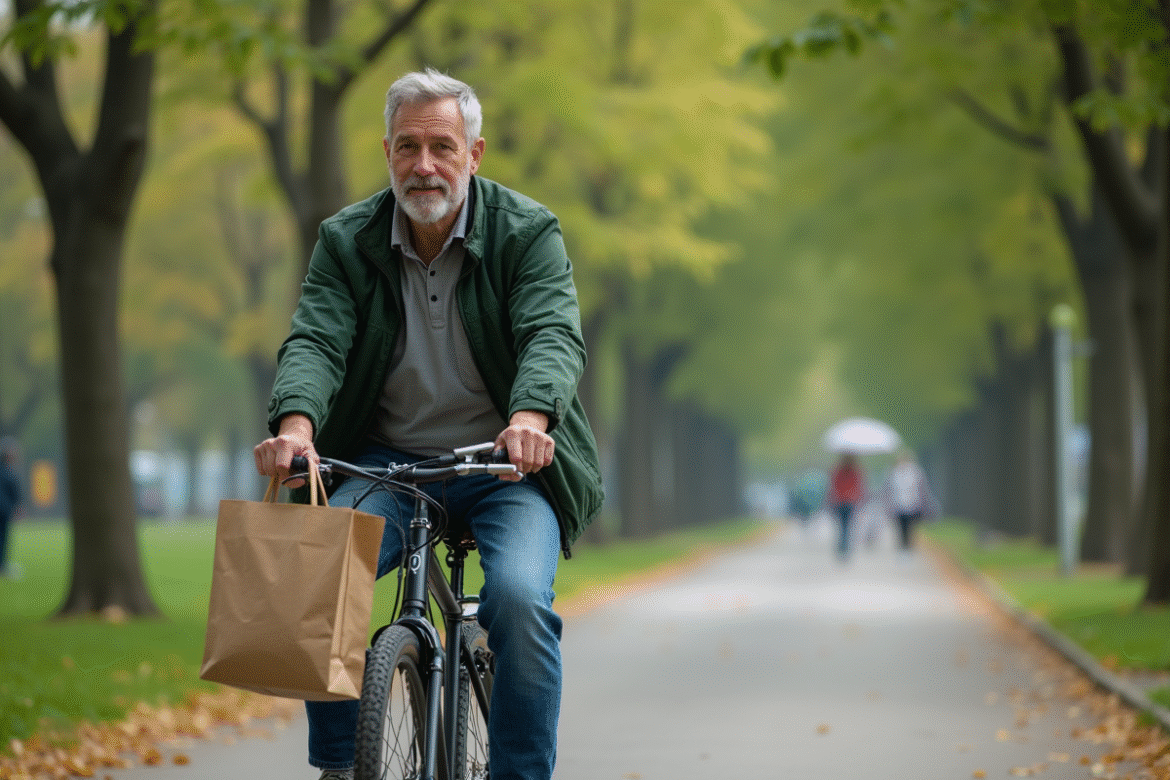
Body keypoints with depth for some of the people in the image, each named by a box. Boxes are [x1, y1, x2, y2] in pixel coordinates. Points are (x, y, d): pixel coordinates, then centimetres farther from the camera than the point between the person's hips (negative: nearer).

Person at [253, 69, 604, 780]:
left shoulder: (527, 232, -6)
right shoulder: (348, 240, 0)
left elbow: (554, 335, -21)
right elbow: (315, 339, -13)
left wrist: (529, 417, -44)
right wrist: (297, 423, -36)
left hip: (505, 465, -2)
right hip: (386, 461, 2)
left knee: (521, 599, -28)